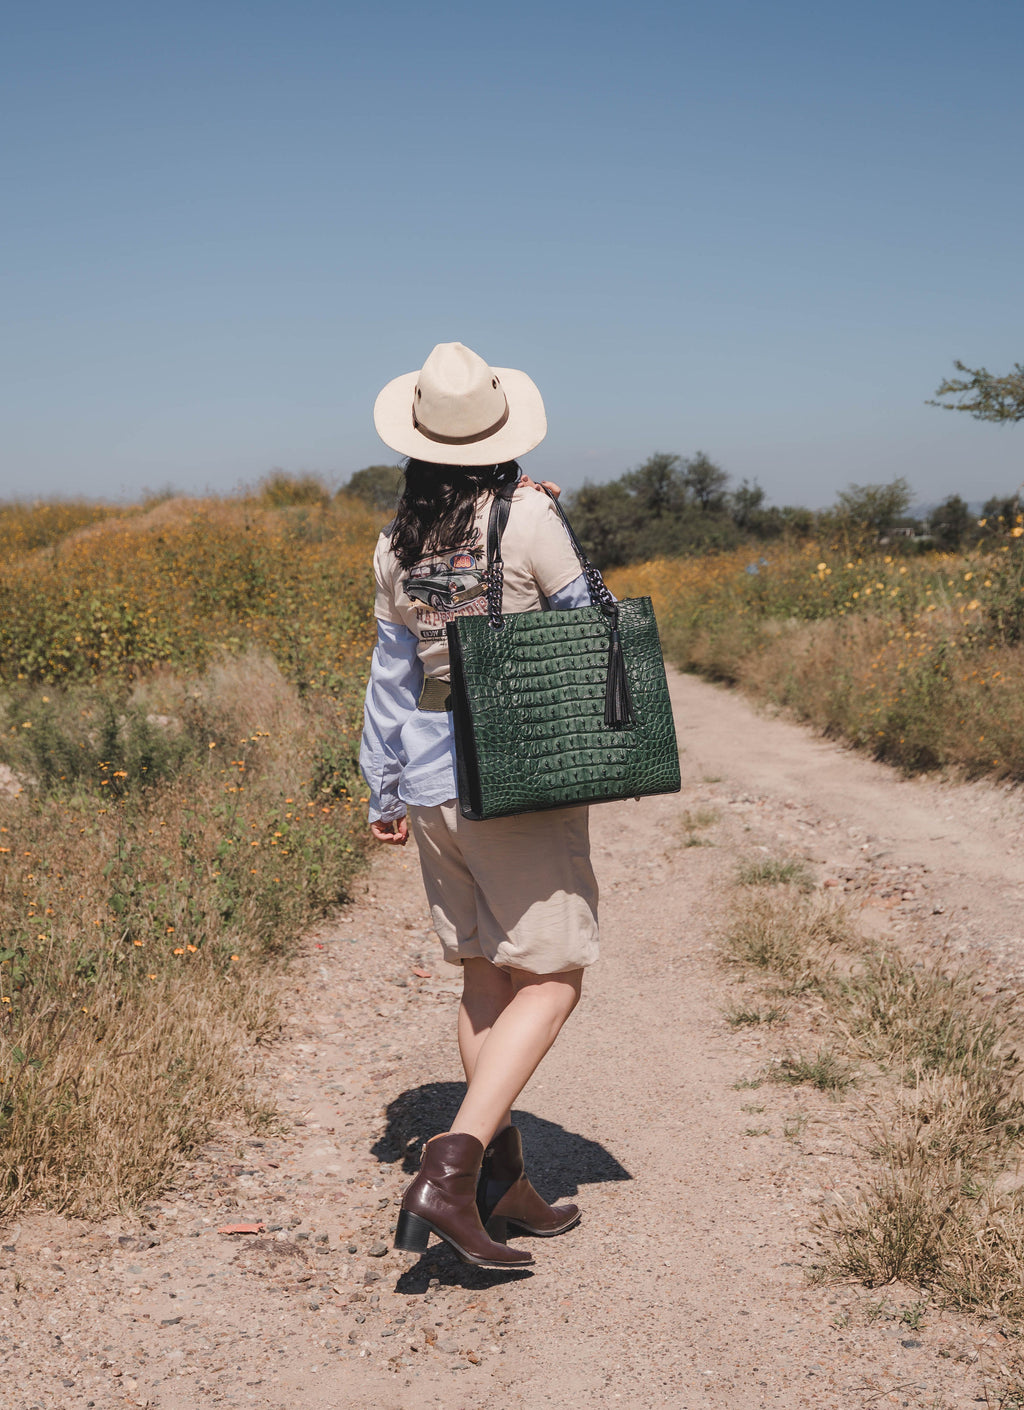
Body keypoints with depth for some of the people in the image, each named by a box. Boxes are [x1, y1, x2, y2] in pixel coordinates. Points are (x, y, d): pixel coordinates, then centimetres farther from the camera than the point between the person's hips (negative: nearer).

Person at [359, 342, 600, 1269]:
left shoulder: (398, 544, 3)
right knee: (550, 980, 0)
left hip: (432, 784, 6)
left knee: (484, 981, 15)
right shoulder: (529, 518, -12)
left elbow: (391, 673, 10)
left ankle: (506, 1184, 22)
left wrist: (383, 792, 18)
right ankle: (452, 1169, -12)